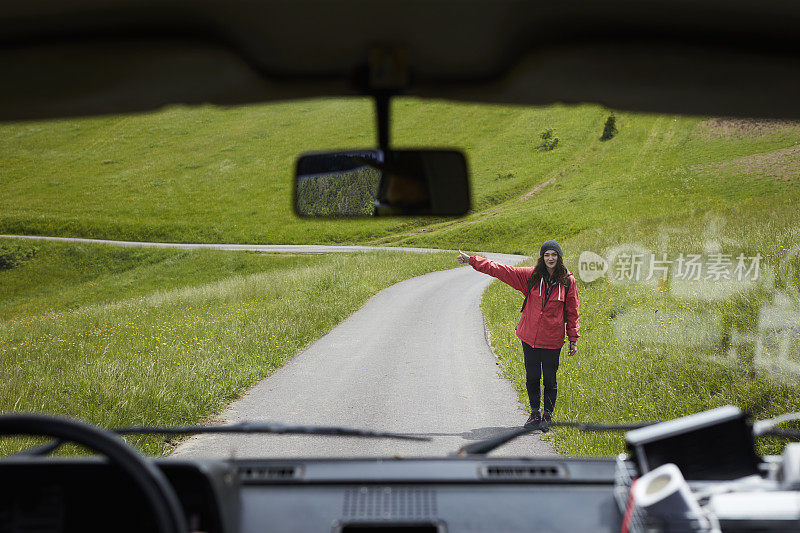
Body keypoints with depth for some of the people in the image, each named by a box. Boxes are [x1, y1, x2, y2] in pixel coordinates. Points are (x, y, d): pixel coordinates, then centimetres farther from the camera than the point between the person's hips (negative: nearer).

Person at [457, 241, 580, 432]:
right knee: (532, 377, 10)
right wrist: (471, 260, -4)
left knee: (549, 380, 5)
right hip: (529, 337, 2)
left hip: (552, 341, -2)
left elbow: (572, 312, 4)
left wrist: (573, 339, 4)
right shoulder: (531, 275, -2)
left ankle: (548, 416, 23)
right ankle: (535, 414, 27)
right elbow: (501, 270, -1)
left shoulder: (568, 281, -3)